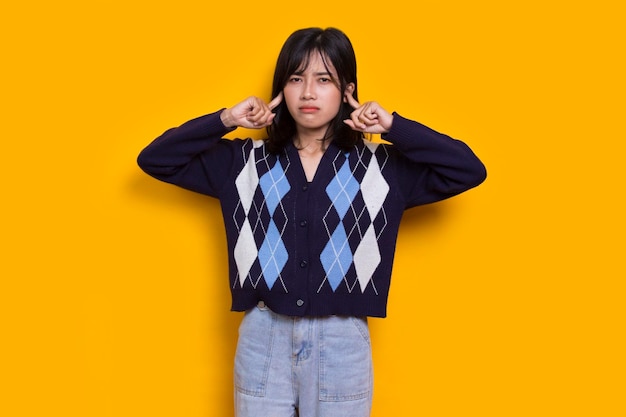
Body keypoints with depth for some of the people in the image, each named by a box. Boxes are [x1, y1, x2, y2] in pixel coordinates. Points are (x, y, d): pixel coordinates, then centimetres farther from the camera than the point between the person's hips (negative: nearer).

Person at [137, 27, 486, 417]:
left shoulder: (381, 165, 1)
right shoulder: (246, 161, 5)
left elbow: (469, 171, -5)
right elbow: (154, 159, 5)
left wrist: (394, 127, -9)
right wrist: (225, 120, -5)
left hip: (342, 343, -1)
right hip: (263, 339, 1)